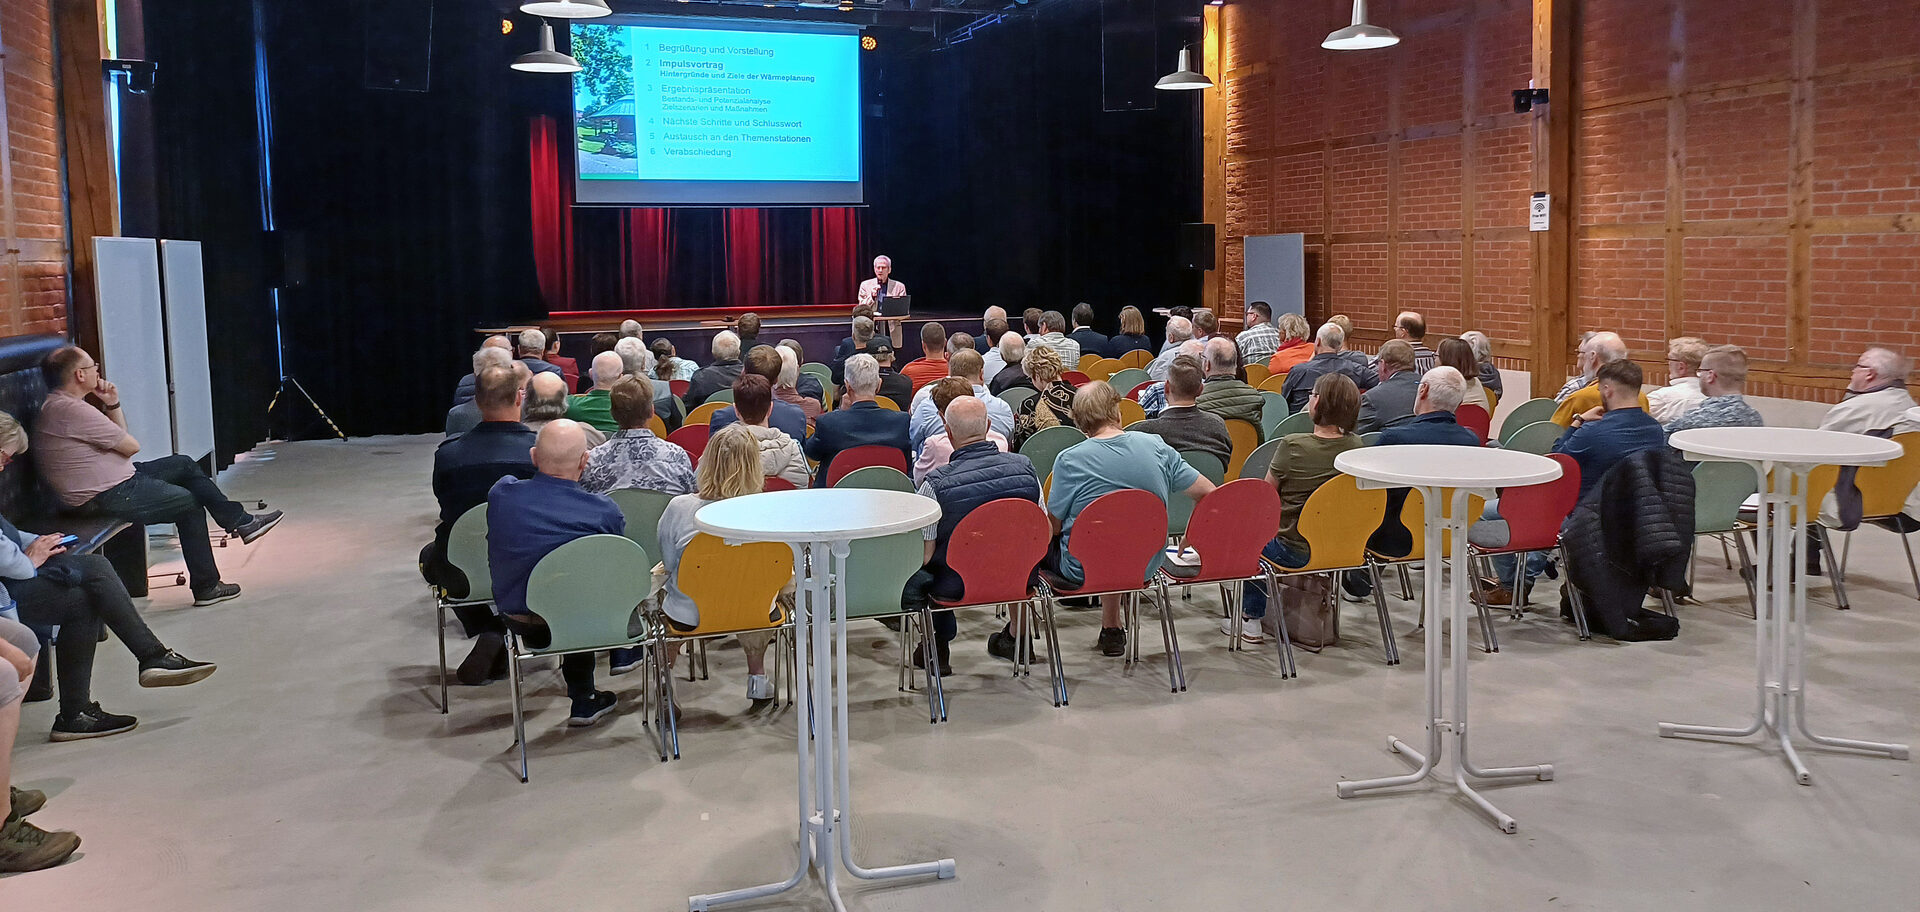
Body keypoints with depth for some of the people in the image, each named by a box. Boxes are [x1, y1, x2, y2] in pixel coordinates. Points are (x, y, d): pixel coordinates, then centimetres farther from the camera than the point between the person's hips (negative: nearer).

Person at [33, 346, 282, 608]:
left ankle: (240, 521, 22)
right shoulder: (71, 410, -24)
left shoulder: (58, 405, 11)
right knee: (191, 505, 3)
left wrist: (112, 405, 2)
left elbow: (118, 437, 16)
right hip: (110, 497, -10)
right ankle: (206, 586, 12)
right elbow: (131, 446, -17)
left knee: (184, 465, 16)